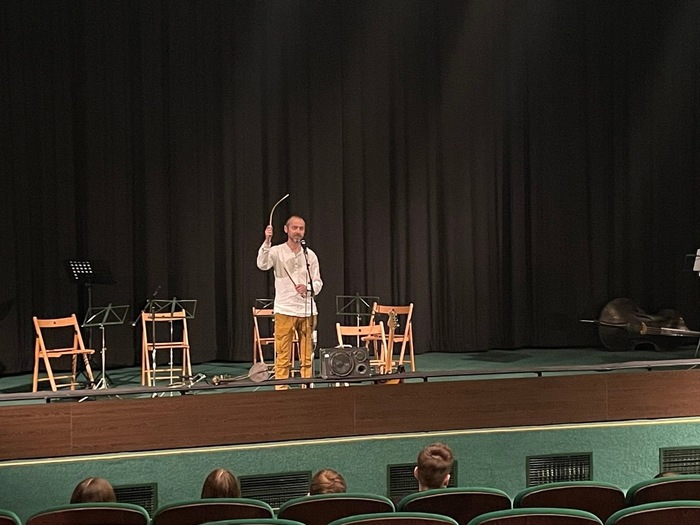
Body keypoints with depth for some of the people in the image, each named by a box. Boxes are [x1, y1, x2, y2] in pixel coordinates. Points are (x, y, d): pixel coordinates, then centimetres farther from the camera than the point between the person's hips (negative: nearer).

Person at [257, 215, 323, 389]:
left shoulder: (310, 255, 9)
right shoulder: (277, 251, -1)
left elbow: (318, 283, 8)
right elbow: (262, 264, -22)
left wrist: (307, 288, -14)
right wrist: (267, 242, -34)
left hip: (307, 311, 3)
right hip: (285, 310, -3)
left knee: (307, 357, 7)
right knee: (283, 357, -2)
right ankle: (281, 389, 2)